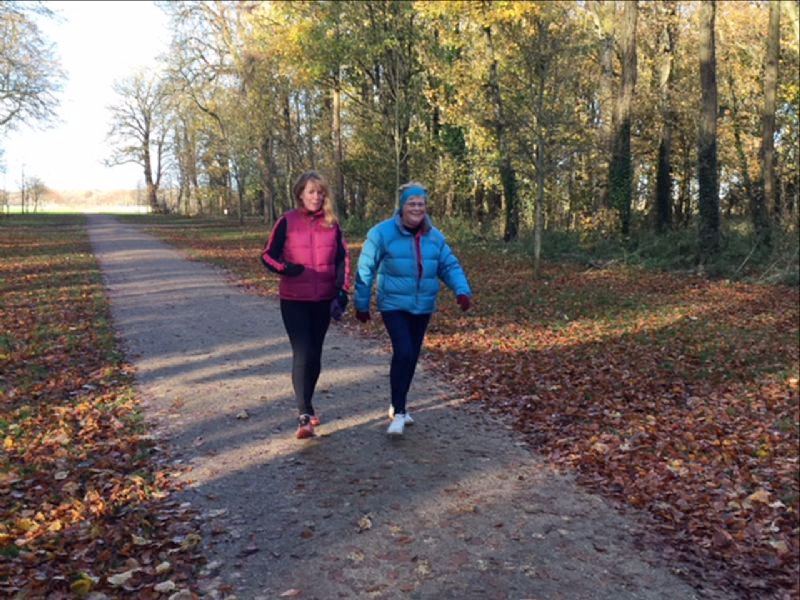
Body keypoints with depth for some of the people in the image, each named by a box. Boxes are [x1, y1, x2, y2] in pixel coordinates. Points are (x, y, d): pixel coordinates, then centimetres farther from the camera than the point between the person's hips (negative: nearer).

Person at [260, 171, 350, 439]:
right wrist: (285, 268, -23)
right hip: (294, 300, -3)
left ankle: (307, 405, 30)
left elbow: (343, 259, 6)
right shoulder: (287, 221, -4)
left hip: (324, 300, 3)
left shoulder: (332, 223, 4)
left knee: (314, 354, 12)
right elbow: (267, 255, -2)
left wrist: (342, 293, -3)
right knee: (302, 354, -9)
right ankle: (304, 416, -6)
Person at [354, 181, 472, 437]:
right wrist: (361, 304, 0)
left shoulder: (434, 236, 3)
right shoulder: (382, 233, -10)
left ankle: (399, 405, 31)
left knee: (412, 356, 12)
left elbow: (450, 266, 7)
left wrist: (462, 290, -11)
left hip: (422, 307, 5)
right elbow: (365, 270, -5)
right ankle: (398, 411, -5)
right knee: (403, 353, -18)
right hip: (394, 305, -5)